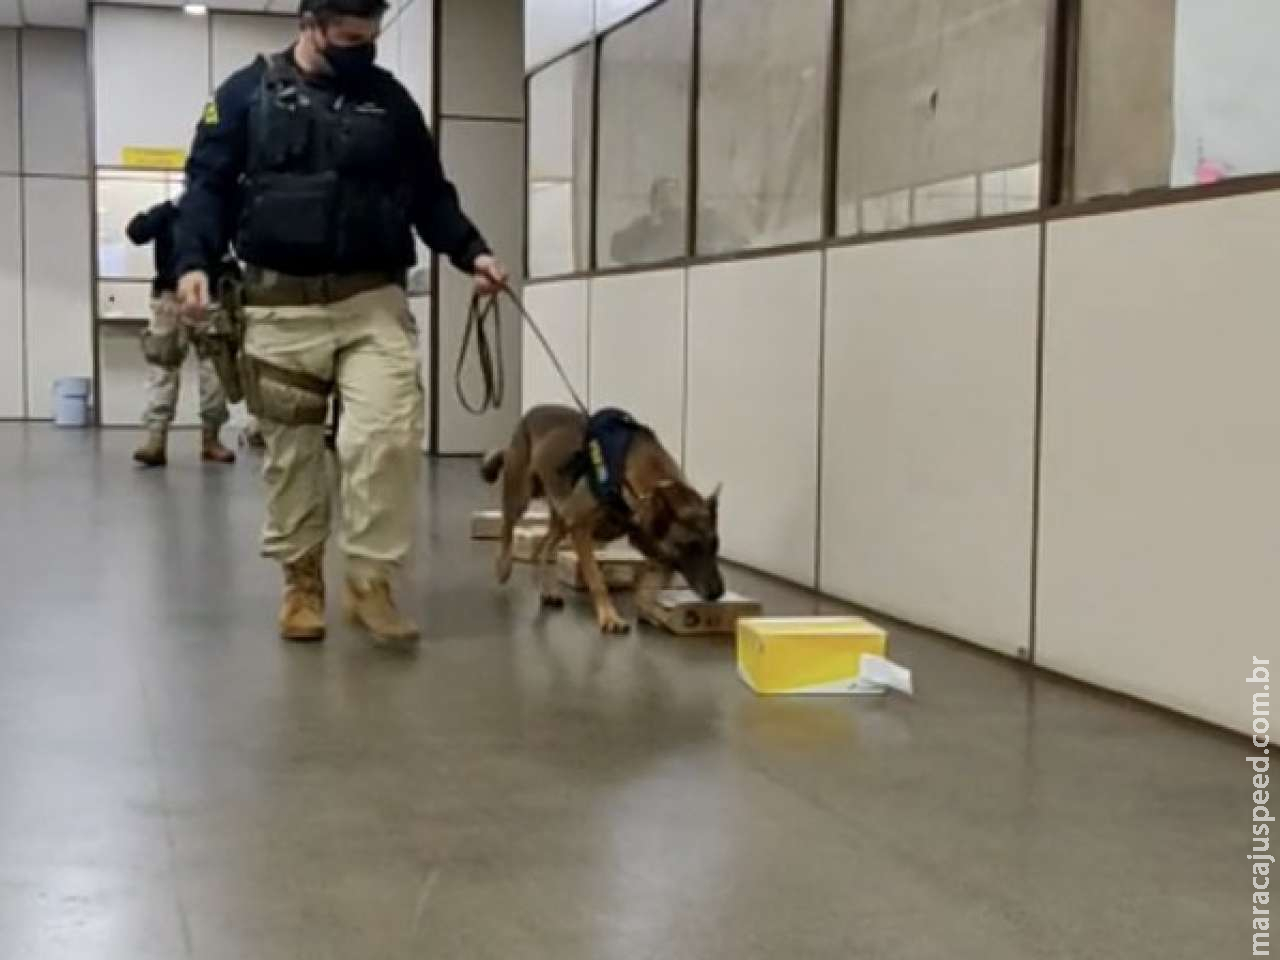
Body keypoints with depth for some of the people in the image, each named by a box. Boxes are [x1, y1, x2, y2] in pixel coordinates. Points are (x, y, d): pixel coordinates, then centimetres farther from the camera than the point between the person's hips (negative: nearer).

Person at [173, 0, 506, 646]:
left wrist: (471, 252, 2)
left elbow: (430, 194, 16)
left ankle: (369, 580, -4)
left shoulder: (389, 99, 11)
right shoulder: (247, 92, 5)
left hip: (373, 301, 1)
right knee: (291, 450, 6)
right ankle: (301, 582, 20)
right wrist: (194, 261, -12)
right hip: (280, 303, -1)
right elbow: (208, 184, 3)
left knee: (388, 434, -15)